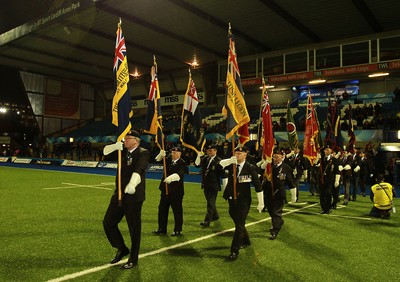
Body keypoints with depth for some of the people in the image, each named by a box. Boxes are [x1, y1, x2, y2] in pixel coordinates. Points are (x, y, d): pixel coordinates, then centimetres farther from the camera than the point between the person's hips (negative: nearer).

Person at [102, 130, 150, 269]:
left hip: (133, 196, -7)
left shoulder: (143, 153, -12)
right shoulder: (123, 151, 10)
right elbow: (105, 151, 11)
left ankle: (133, 259, 21)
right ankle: (122, 249, 31)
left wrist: (132, 183, -48)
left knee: (134, 228, 3)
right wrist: (116, 146, -10)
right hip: (119, 195, 7)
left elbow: (139, 169, -30)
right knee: (108, 223, 10)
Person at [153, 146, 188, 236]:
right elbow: (158, 160, 6)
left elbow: (180, 174, -27)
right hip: (165, 188, 7)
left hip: (176, 191, -7)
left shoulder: (182, 163, -11)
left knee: (177, 210, 2)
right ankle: (162, 229, 25)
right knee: (162, 209, 12)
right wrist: (161, 155, -16)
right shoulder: (168, 160, 9)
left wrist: (171, 177, -44)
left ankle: (178, 230, 15)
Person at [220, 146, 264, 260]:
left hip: (244, 200, -5)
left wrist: (261, 202, -8)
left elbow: (258, 186, -9)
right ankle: (246, 241, 43)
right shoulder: (231, 164, 1)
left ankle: (234, 251, 4)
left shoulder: (250, 168, -11)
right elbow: (219, 164, -16)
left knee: (239, 225, -4)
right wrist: (230, 160, -33)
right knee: (237, 222, 20)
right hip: (232, 199, 5)